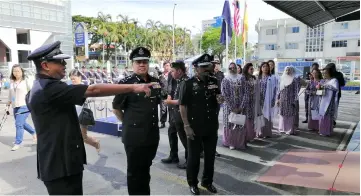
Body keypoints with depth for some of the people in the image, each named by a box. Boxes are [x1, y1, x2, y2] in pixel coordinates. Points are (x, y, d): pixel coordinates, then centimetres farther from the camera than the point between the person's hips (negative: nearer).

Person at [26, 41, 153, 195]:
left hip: (57, 161, 10)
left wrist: (83, 136, 26)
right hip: (60, 164, -10)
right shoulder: (49, 89, -20)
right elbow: (93, 90, -28)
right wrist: (133, 87, -27)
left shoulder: (40, 89, 14)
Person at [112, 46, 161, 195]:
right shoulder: (125, 83, -12)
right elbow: (116, 108, -5)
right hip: (134, 136, -5)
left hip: (153, 134, 5)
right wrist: (128, 122, 2)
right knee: (134, 171, 10)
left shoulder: (155, 82, 4)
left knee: (146, 168, 22)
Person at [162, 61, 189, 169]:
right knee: (171, 133, 20)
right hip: (174, 112, 10)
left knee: (184, 137, 1)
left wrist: (170, 102, -14)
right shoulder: (177, 81, 8)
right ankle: (173, 156, 36)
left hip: (181, 114, -10)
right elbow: (172, 91, 20)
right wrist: (169, 97, -1)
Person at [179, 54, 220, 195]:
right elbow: (182, 106, -11)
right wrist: (187, 126, -16)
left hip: (212, 127, 5)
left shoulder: (214, 81, 5)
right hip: (195, 127, -4)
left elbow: (219, 98, 20)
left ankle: (207, 181, 35)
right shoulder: (188, 84, -9)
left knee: (210, 156, 16)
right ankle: (192, 183, 29)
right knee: (194, 157, 9)